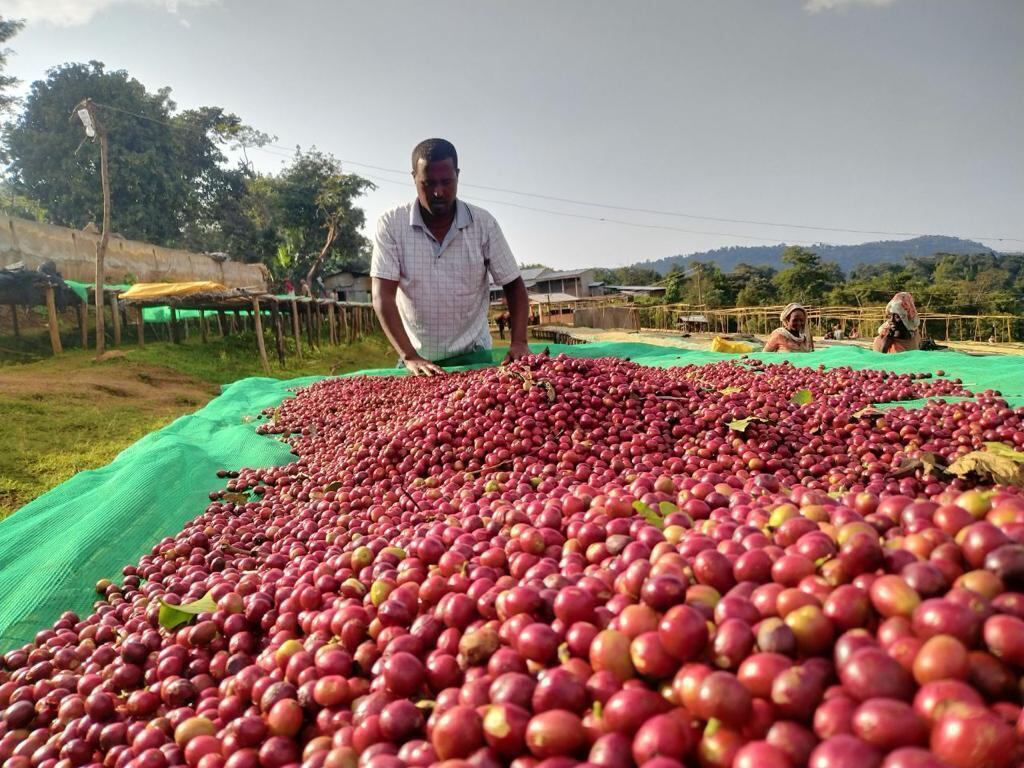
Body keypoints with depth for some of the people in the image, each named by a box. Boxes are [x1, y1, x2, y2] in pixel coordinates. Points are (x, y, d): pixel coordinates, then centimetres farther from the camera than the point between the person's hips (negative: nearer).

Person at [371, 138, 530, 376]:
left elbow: (513, 285, 0)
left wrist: (519, 342, -15)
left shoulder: (483, 223, -6)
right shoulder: (391, 224, -9)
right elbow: (383, 296, -13)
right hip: (416, 358, 0)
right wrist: (409, 356, -25)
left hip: (471, 355, 1)